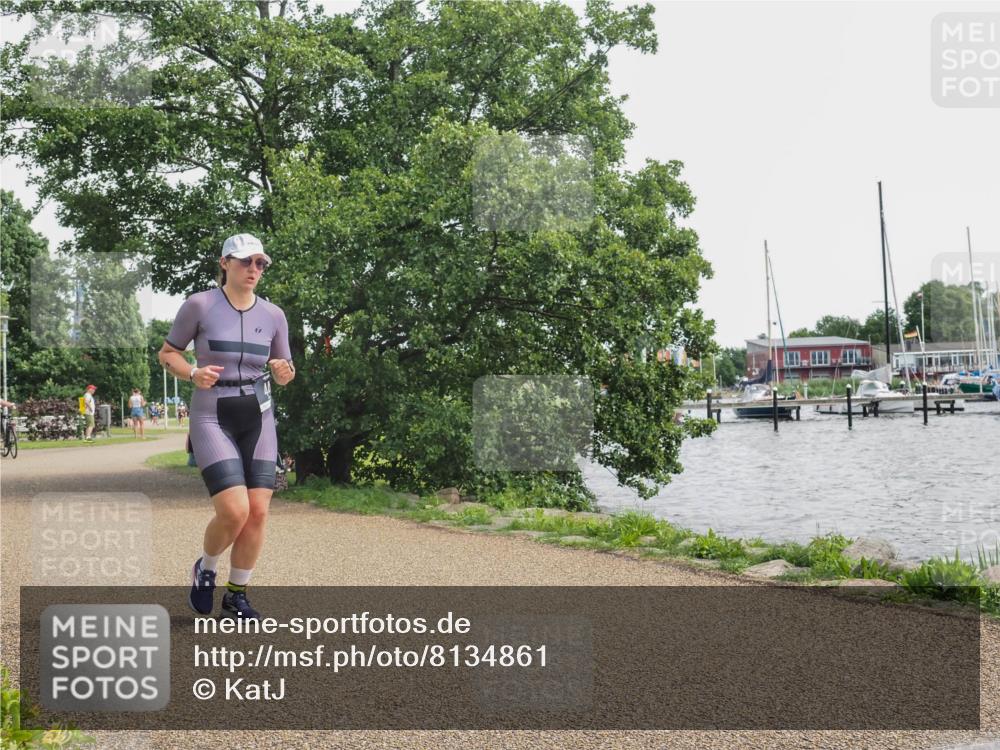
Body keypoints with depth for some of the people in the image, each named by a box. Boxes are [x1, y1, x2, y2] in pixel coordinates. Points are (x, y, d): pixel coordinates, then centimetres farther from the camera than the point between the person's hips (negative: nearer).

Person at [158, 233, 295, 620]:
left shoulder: (273, 315, 4)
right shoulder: (199, 305, -6)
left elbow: (283, 374, 14)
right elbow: (167, 353, 4)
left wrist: (284, 372, -10)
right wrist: (194, 373, -16)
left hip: (258, 417, 4)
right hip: (213, 417, -4)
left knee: (258, 511, -2)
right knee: (235, 511, -16)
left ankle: (236, 596, 16)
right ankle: (205, 570, 16)